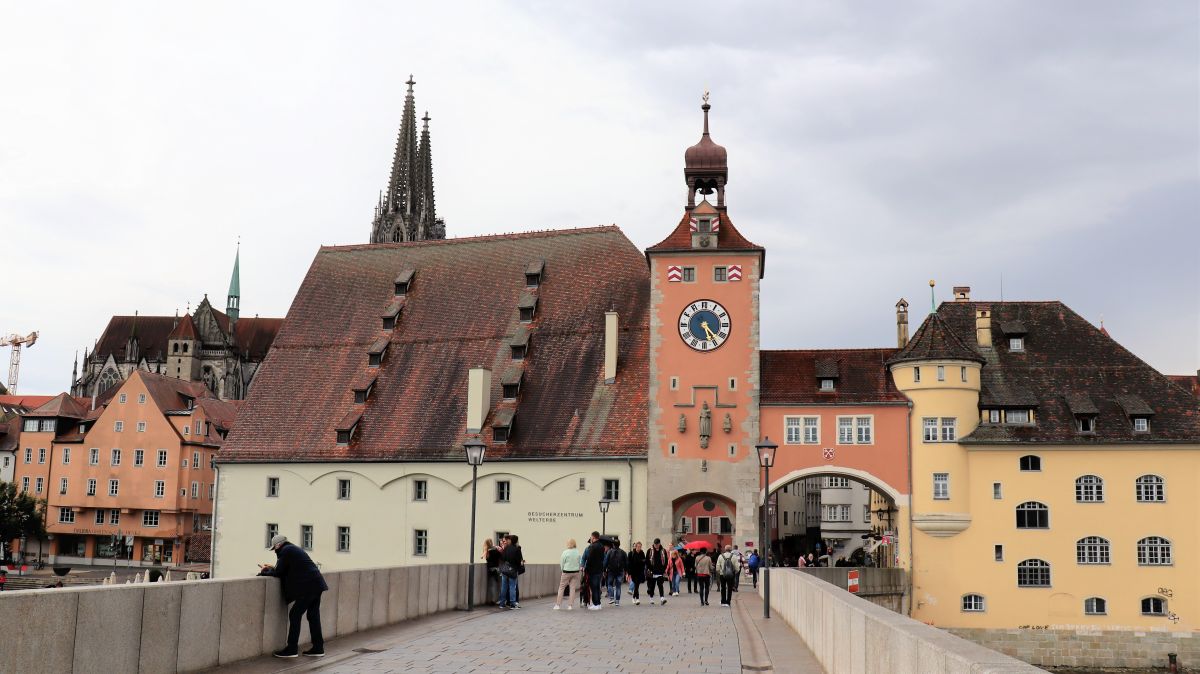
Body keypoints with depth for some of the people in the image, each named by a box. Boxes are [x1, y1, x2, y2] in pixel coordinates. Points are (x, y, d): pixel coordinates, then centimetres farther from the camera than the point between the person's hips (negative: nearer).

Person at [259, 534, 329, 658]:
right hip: (316, 585, 9)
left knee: (295, 615, -2)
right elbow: (288, 570, 29)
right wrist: (271, 568, 24)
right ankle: (318, 648, 14)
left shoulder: (285, 551, -6)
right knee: (313, 616, 12)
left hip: (307, 587, -9)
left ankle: (292, 649, 0)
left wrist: (264, 571, 10)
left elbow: (278, 573, -6)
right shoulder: (294, 549, 22)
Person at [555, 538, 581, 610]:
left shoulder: (565, 552, -13)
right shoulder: (577, 552, -3)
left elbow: (562, 563, -4)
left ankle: (558, 604, 7)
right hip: (576, 572, 3)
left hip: (566, 572, -3)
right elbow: (579, 562, 5)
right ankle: (569, 605, 7)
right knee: (572, 588, 7)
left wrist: (562, 569, 13)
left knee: (561, 588, 7)